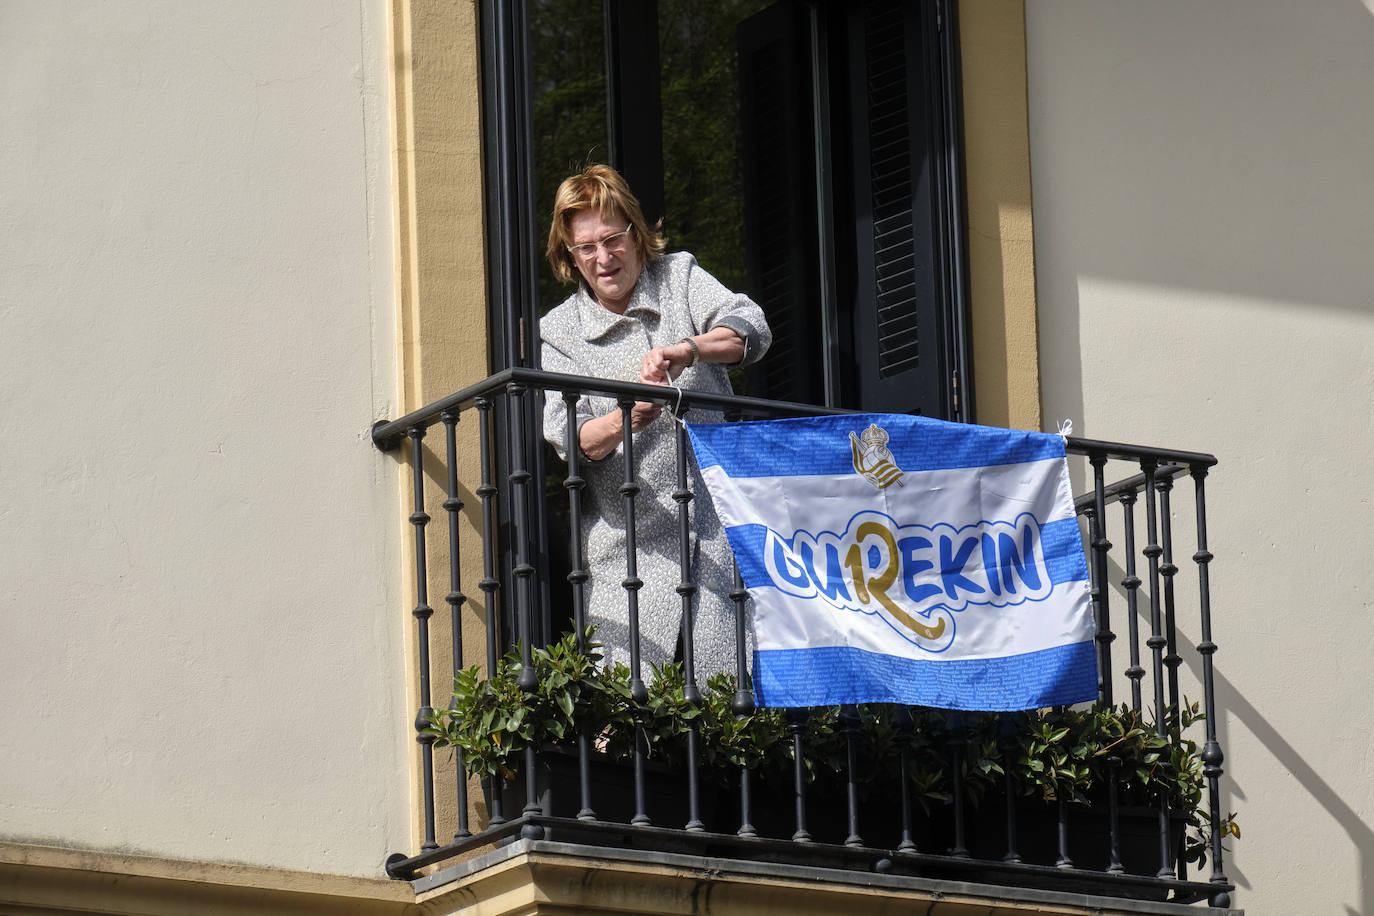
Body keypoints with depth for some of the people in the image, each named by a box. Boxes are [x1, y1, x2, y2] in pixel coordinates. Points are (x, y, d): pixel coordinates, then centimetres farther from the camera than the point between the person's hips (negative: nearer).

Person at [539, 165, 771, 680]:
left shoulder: (679, 278, 10)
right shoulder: (557, 333, 7)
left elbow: (751, 331, -7)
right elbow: (566, 438, -6)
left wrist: (688, 349, -26)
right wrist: (625, 421, -27)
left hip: (714, 520, 0)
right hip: (627, 541, 0)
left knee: (728, 675, -9)